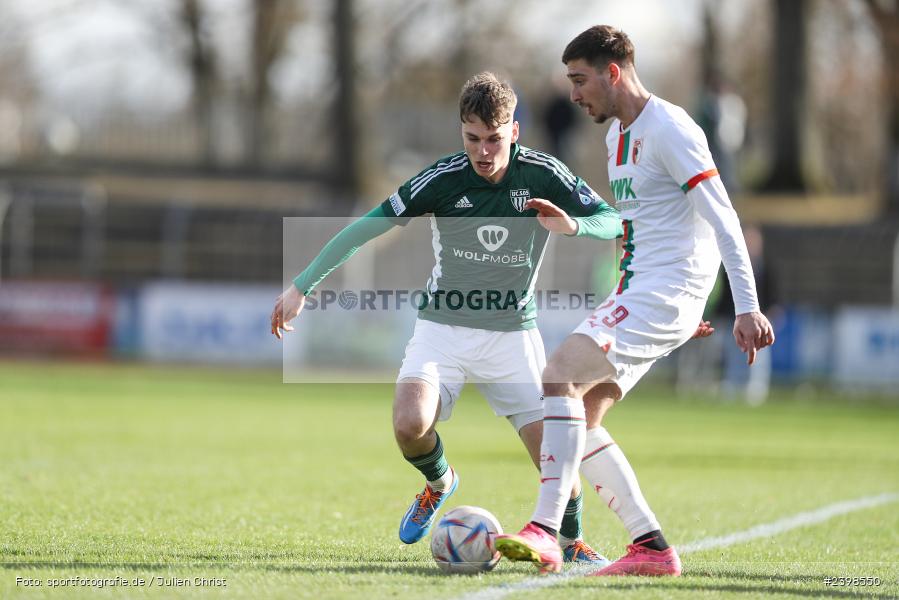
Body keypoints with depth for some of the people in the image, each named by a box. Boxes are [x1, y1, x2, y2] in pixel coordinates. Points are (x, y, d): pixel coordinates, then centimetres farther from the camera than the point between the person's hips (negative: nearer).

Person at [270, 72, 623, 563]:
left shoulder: (542, 174, -12)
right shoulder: (444, 178, -15)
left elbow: (613, 221, -9)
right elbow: (366, 227, -12)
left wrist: (572, 225, -32)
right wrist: (302, 286, -15)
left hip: (513, 333, 1)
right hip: (444, 327, -1)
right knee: (410, 423, -25)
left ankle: (570, 540, 19)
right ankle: (437, 482, 10)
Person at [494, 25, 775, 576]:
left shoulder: (669, 129, -12)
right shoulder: (618, 135, 18)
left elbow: (722, 219, -17)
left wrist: (747, 307, -22)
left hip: (667, 292, -10)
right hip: (634, 293, 10)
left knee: (561, 372, -23)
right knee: (580, 417, 3)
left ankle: (544, 534, -30)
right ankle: (653, 548, 5)